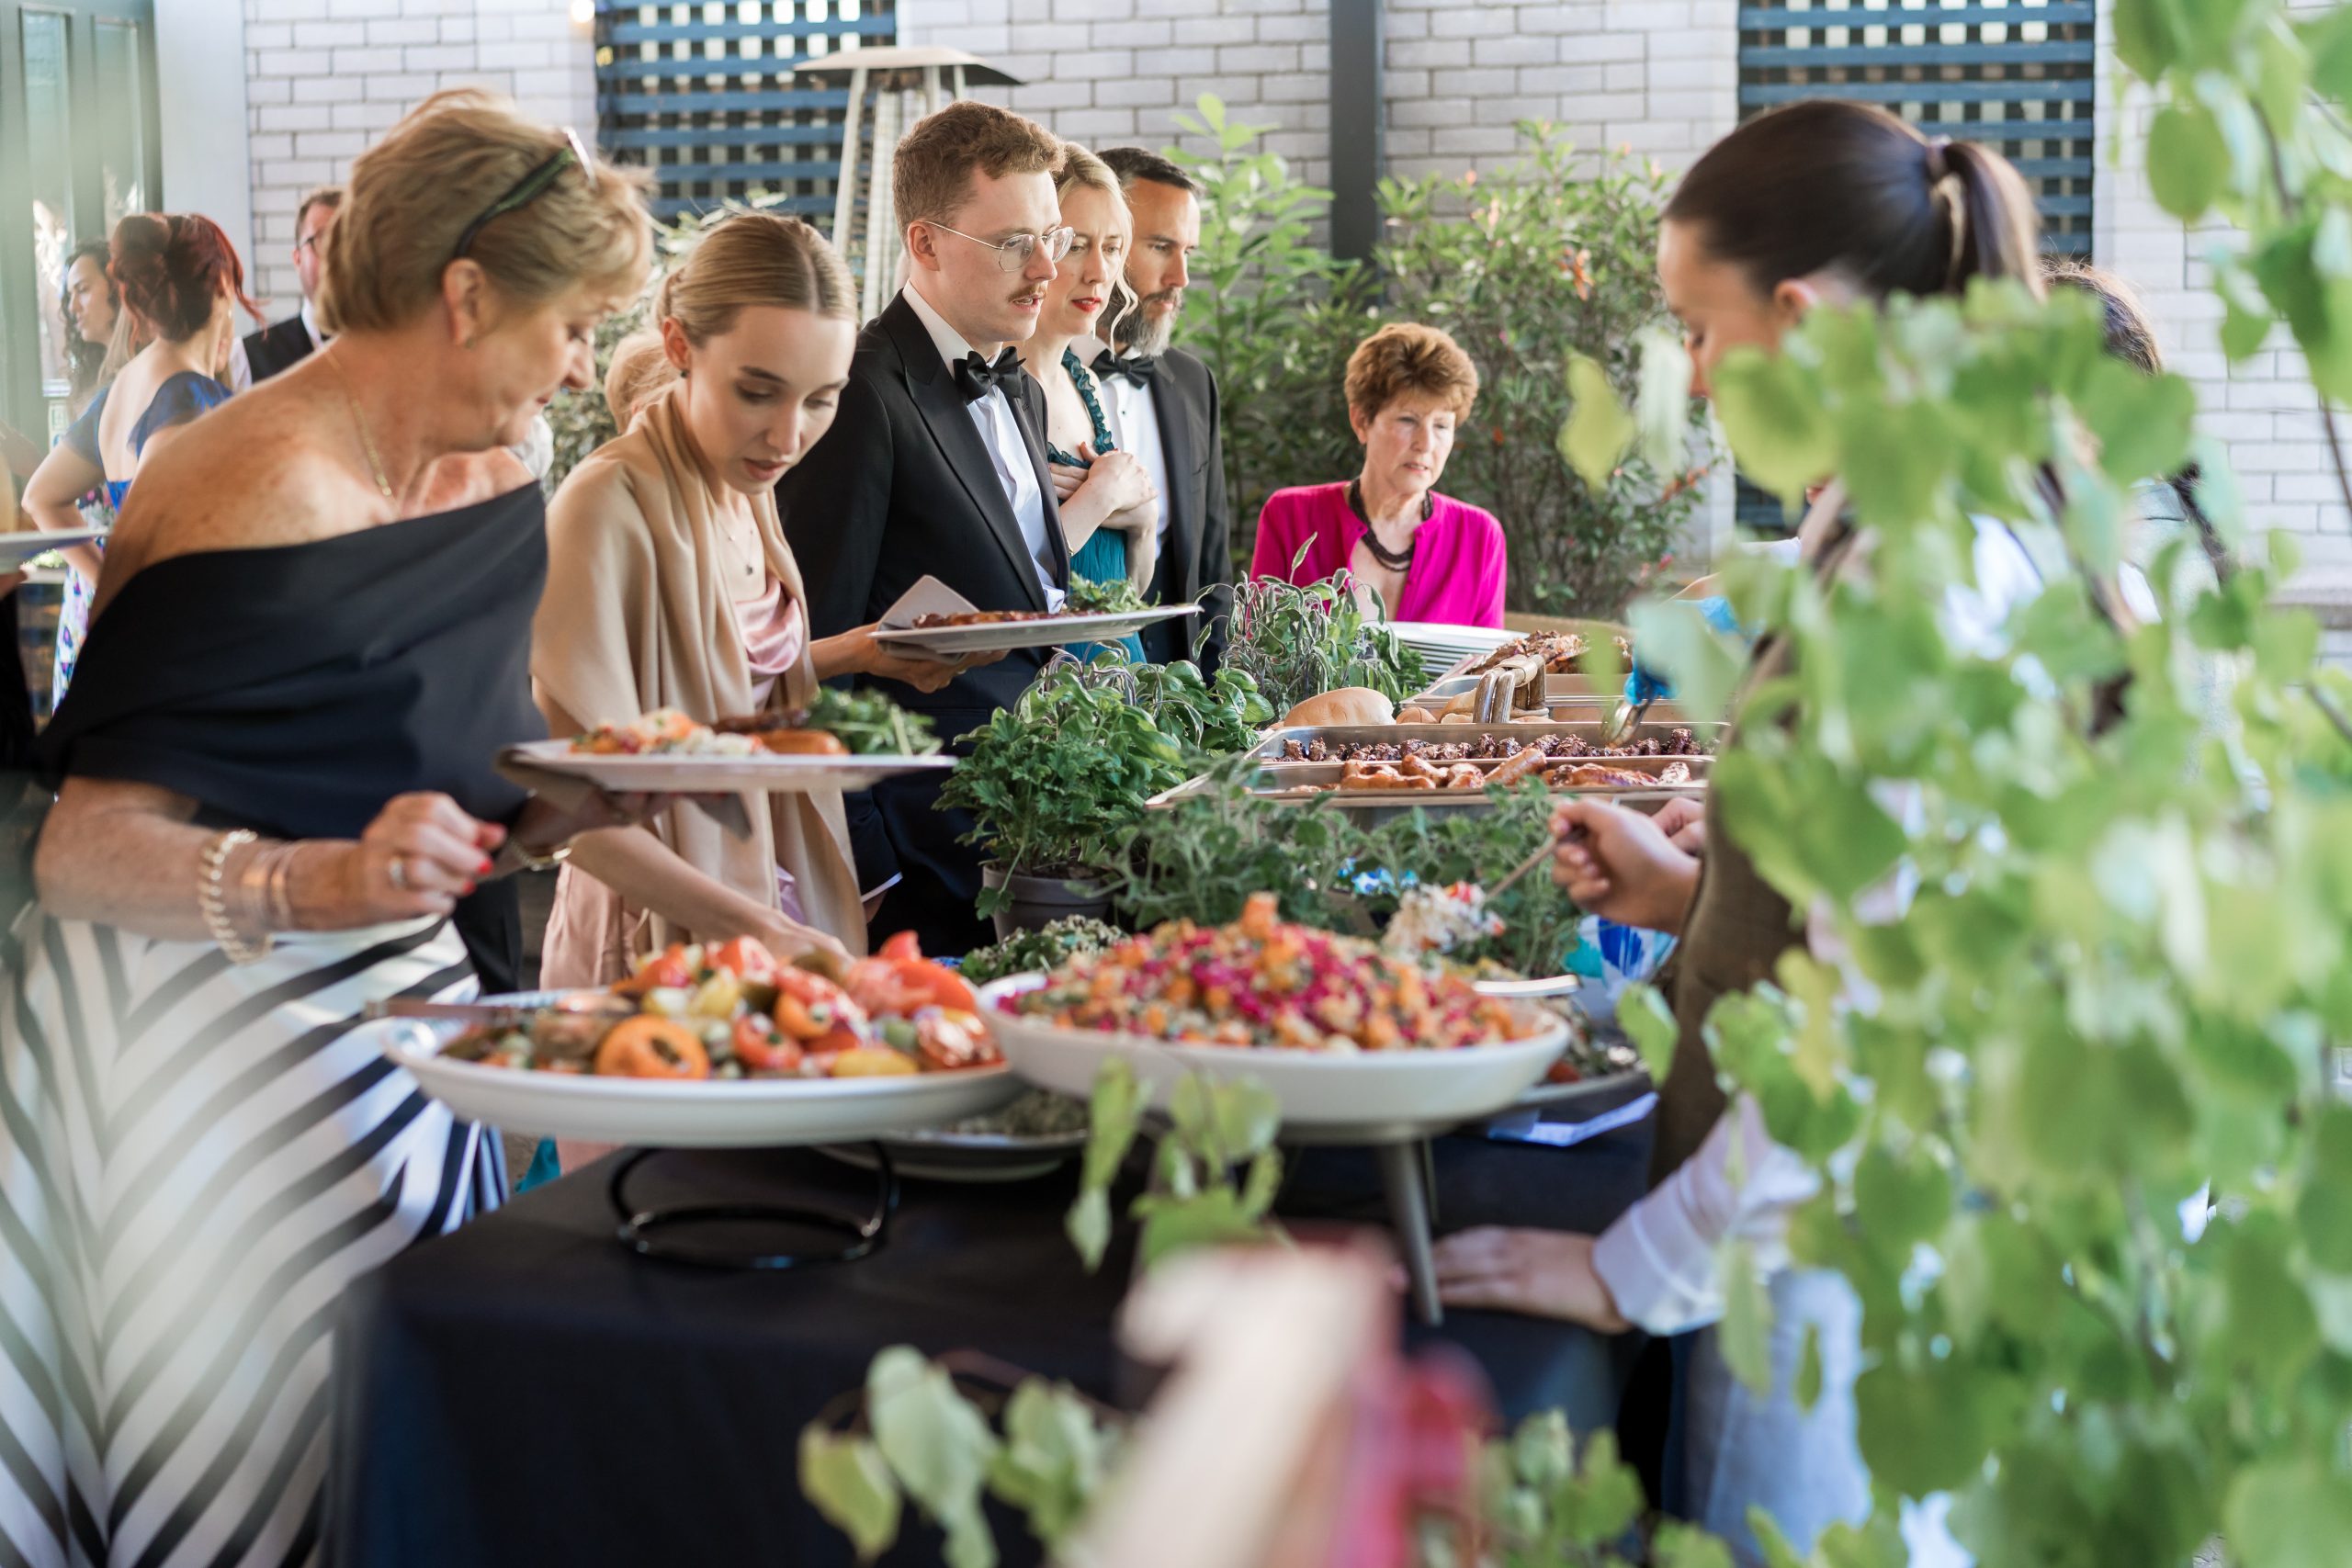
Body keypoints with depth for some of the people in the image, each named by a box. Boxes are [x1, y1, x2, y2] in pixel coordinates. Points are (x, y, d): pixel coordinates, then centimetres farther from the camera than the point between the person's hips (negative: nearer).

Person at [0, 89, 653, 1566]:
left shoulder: (493, 490, 6)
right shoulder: (257, 492, -18)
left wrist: (600, 786, 1)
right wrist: (318, 882, -36)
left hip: (403, 1040, 8)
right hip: (226, 1068, -8)